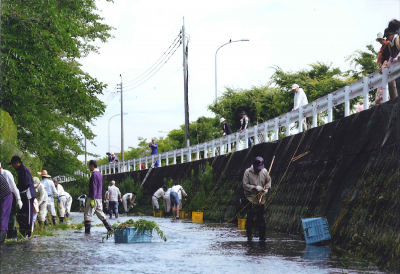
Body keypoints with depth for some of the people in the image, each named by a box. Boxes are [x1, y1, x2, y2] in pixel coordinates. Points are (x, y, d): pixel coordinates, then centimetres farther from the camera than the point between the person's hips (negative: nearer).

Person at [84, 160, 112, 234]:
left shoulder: (94, 174, -14)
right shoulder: (100, 174, 15)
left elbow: (94, 188, -19)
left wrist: (92, 199, -21)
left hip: (94, 198, -9)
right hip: (99, 198, 9)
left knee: (87, 215, -4)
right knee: (100, 214, 15)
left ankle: (87, 232, -6)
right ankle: (109, 228, 13)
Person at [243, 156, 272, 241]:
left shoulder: (264, 171, 3)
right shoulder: (248, 172, -6)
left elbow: (268, 181, 16)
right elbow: (245, 185, -9)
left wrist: (267, 188, -3)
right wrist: (255, 187, -19)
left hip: (260, 199, 3)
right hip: (250, 198, -3)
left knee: (261, 218, 5)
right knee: (250, 218, -2)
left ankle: (262, 237, 11)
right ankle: (249, 236, 8)